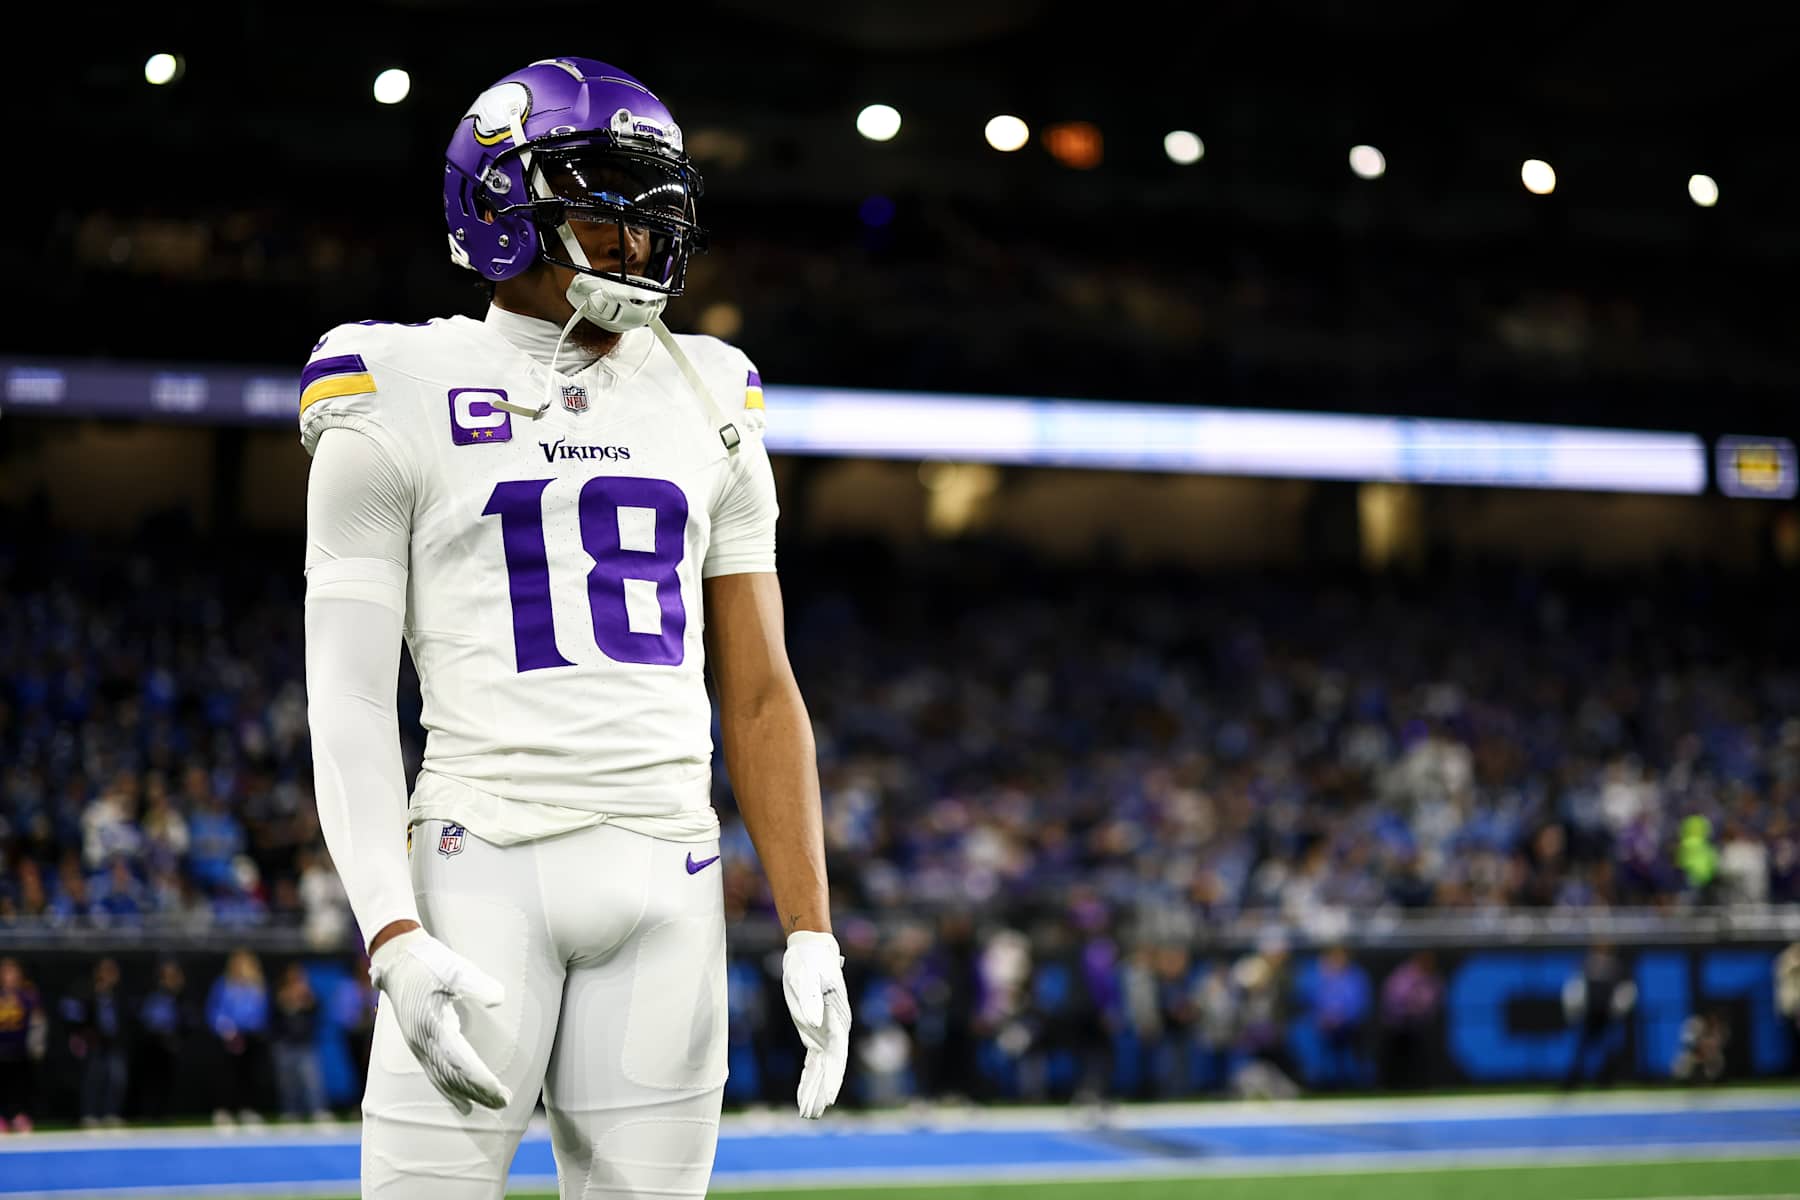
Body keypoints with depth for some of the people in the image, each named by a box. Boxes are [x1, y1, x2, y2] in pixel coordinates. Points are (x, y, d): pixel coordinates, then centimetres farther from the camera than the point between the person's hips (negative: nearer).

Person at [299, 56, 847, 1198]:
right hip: (486, 861, -3)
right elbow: (350, 697, -4)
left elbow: (760, 694, 13)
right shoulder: (406, 399, 1)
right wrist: (394, 937, -17)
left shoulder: (707, 403, 13)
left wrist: (811, 931, 7)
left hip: (671, 877, 4)